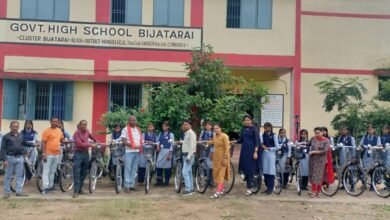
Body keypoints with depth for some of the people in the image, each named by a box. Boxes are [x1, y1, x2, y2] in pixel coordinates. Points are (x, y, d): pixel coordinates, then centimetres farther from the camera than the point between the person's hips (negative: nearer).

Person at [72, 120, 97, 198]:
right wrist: (90, 145, -20)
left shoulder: (87, 131, 8)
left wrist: (96, 141, 37)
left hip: (86, 153, 7)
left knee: (84, 173, 12)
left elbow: (92, 136, 31)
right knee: (77, 173, -7)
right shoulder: (76, 133, -11)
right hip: (78, 154, -7)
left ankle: (80, 189, 23)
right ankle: (76, 191, -7)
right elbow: (80, 144, -21)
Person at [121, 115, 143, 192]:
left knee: (134, 169, 9)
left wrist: (141, 146, 3)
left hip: (137, 151, 6)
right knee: (128, 169, -6)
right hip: (129, 151, -6)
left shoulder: (138, 129, 17)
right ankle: (127, 186, -2)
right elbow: (124, 141, -9)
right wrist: (132, 145, -19)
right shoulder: (125, 129, -1)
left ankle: (132, 185, 16)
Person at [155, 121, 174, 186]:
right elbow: (158, 140, 20)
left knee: (167, 166, 1)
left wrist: (169, 154, -10)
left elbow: (172, 144, -5)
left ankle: (167, 181, 11)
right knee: (158, 166, -1)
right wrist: (158, 145, -2)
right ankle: (159, 180, 9)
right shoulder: (161, 134, 11)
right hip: (161, 151, 4)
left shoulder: (171, 134, -3)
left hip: (167, 151, -4)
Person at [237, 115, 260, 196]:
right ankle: (249, 185, 15)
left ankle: (249, 188, -4)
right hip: (244, 151, 6)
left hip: (251, 151, -6)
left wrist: (256, 152, -16)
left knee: (250, 169, -6)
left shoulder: (254, 129, -5)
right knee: (245, 168, 5)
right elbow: (240, 140, 13)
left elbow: (257, 141, -9)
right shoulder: (243, 129, 11)